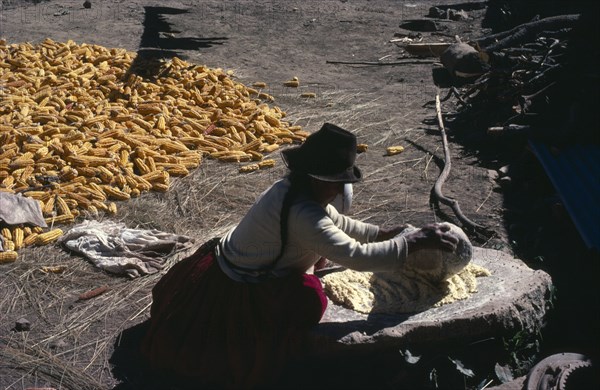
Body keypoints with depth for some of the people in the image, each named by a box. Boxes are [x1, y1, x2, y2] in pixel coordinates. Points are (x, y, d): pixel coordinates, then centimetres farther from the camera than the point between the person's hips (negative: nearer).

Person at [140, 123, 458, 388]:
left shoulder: (293, 189, -5)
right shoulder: (303, 215, -33)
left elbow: (336, 223, 8)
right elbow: (357, 256, -33)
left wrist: (383, 233, 2)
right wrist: (414, 242, -26)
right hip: (237, 291, -9)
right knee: (309, 299, -18)